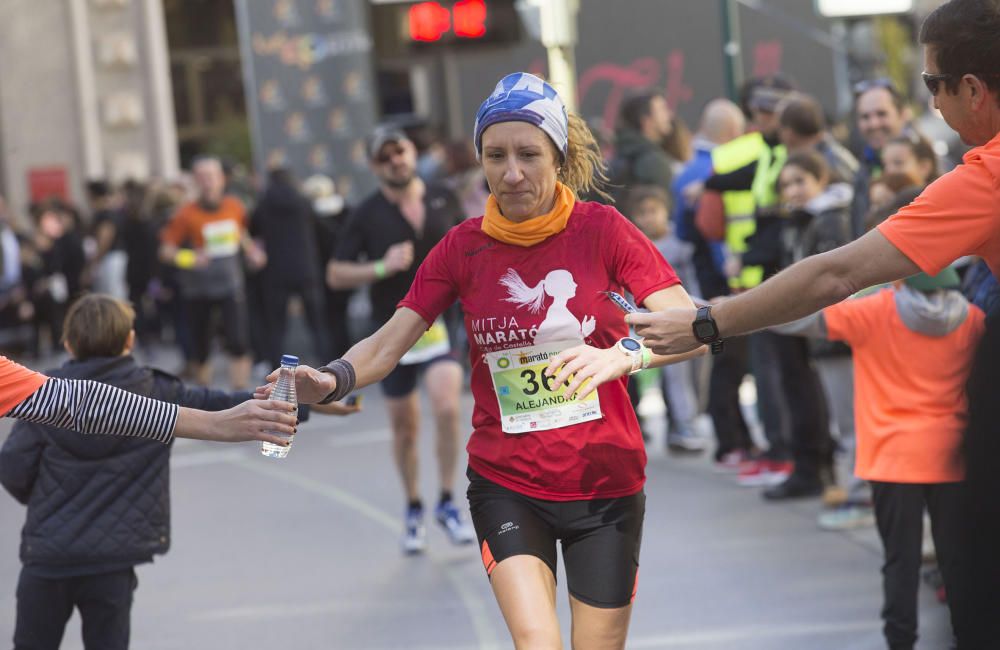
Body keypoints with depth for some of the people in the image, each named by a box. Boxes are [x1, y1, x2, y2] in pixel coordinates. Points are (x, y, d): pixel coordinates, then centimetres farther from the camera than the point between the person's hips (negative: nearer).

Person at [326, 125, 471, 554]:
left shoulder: (444, 200, 1)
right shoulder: (367, 215, -5)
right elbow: (335, 275, -4)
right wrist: (382, 267, -19)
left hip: (440, 323, 0)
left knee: (447, 407, -22)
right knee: (404, 427, 9)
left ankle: (447, 503, -5)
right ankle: (413, 510, 30)